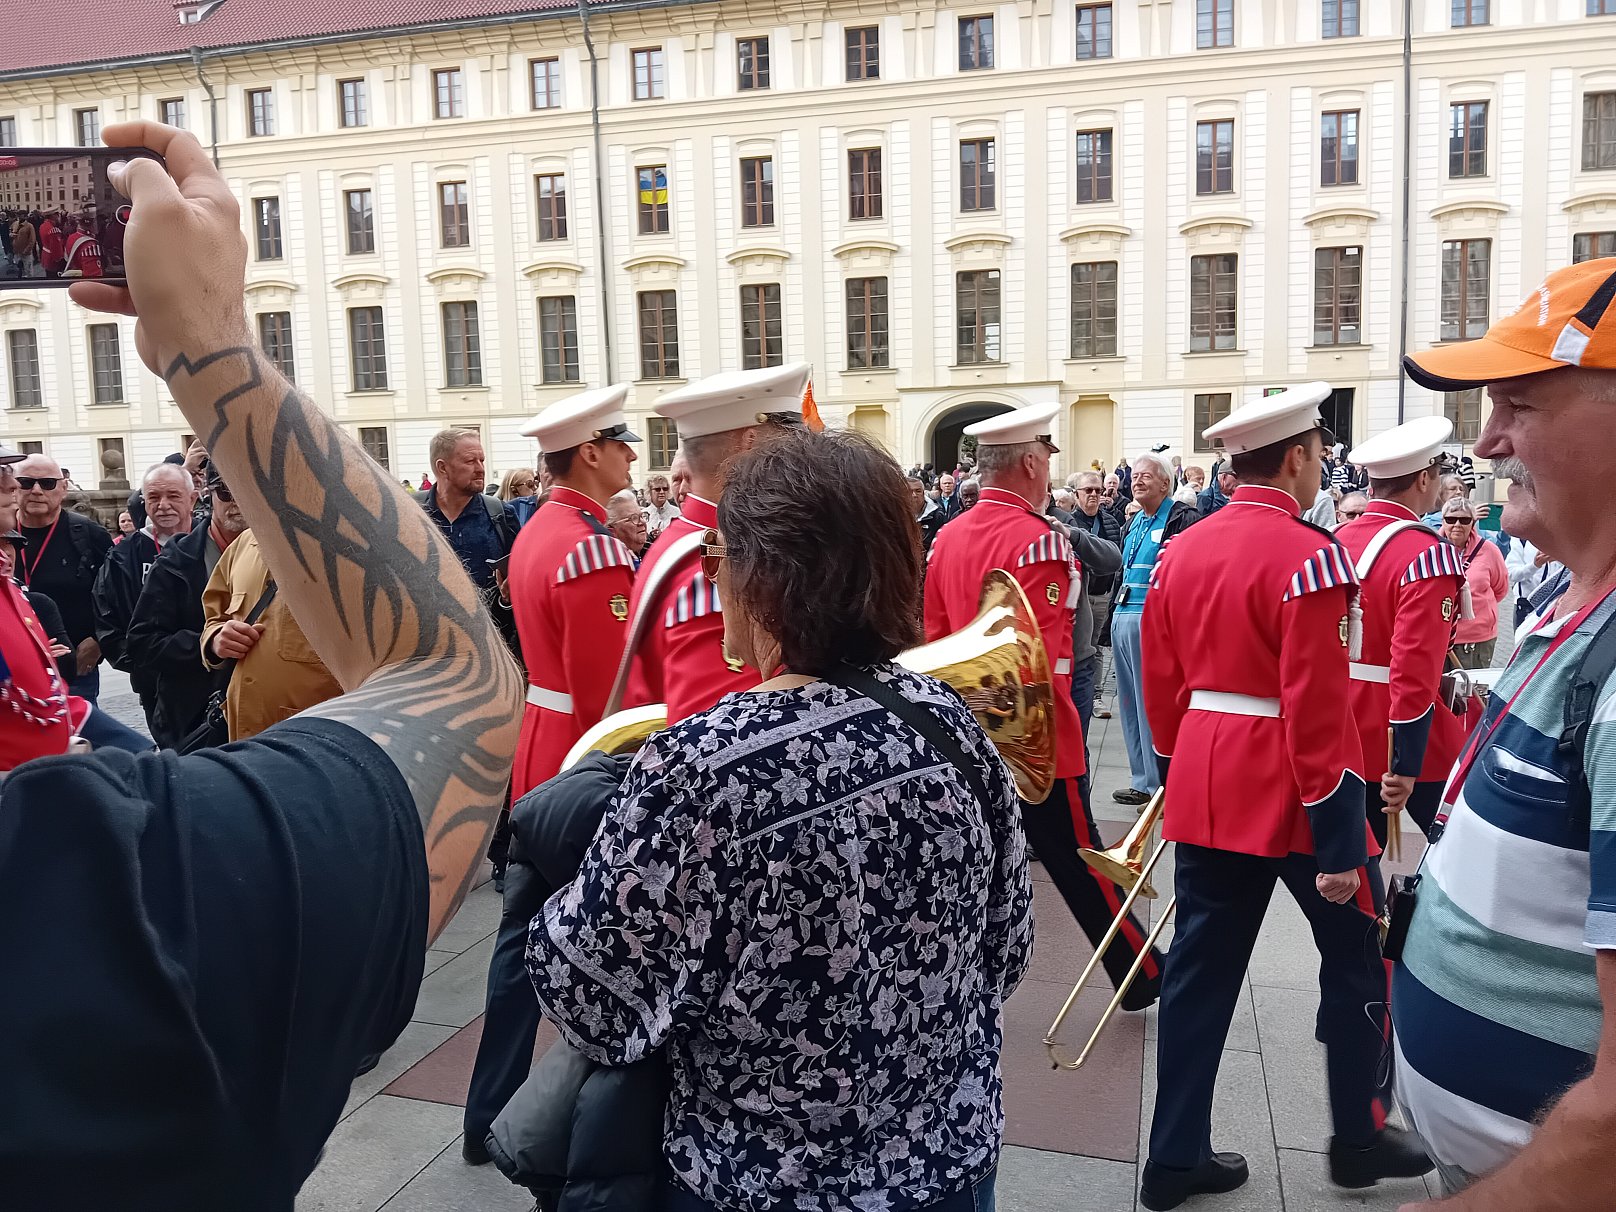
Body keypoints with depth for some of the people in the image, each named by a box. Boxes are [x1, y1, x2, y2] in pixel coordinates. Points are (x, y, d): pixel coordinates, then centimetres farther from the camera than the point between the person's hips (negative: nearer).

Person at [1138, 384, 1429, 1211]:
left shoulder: (1180, 551, 5)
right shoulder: (1307, 554, -16)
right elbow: (1317, 713, -20)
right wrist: (1339, 840, -15)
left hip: (1207, 790, 6)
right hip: (1292, 795, -6)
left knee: (1200, 967, 12)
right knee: (1355, 953, 16)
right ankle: (1359, 1139, 31)